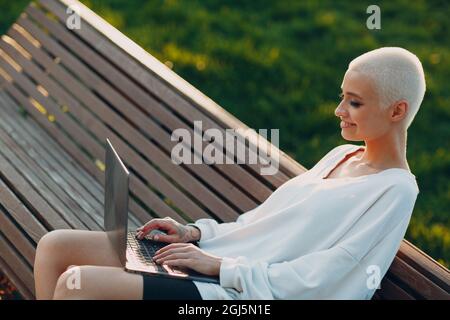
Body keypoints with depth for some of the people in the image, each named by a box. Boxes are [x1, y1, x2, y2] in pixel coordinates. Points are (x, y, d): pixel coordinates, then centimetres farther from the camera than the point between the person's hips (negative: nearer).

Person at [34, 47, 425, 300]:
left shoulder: (395, 190, -11)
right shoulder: (341, 156, 16)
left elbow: (310, 279, -17)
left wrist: (221, 265, -15)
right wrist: (196, 233, 4)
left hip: (241, 293, -10)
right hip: (213, 260, 10)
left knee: (76, 284, -22)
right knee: (54, 246, -1)